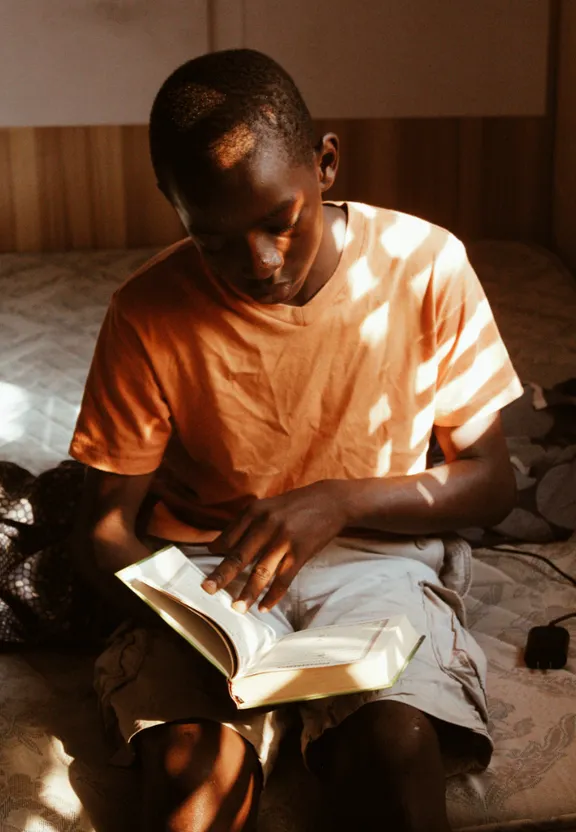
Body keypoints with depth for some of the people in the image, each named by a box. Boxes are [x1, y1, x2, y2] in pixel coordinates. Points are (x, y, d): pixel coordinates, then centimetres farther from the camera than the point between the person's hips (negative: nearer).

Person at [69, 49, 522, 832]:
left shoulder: (425, 265, -10)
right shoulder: (151, 313, -11)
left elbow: (491, 481, -3)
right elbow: (104, 526, -3)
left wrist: (340, 500, -20)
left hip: (377, 550, 1)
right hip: (205, 567, 0)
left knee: (396, 745, -28)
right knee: (195, 768, -27)